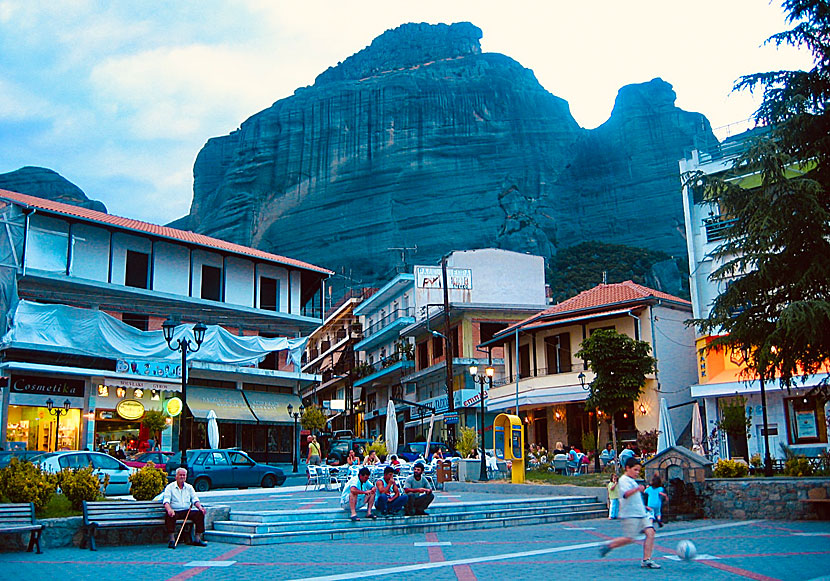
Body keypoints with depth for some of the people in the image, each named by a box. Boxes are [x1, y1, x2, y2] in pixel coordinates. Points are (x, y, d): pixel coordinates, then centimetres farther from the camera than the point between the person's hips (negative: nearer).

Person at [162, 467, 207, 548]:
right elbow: (166, 501, -9)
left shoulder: (189, 487, 16)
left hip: (187, 511, 3)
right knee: (169, 516, -35)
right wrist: (169, 509, -31)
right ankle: (172, 540, -30)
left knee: (199, 513, -21)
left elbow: (195, 499, 8)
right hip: (175, 512, -3)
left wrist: (200, 507, -14)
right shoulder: (170, 487, 4)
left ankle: (198, 539, -16)